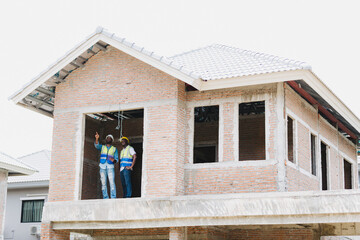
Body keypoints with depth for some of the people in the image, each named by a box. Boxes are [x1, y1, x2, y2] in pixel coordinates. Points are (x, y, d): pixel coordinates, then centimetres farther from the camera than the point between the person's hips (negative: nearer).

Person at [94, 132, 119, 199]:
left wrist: (113, 160, -17)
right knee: (103, 183, -3)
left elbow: (117, 159, 7)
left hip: (110, 167, -2)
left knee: (112, 182, -15)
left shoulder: (114, 149, 14)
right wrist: (96, 138, -25)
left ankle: (113, 198, -19)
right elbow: (96, 145, -5)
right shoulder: (102, 147, 17)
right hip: (102, 167, 2)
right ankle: (105, 198, -2)